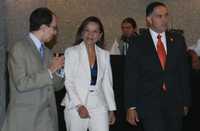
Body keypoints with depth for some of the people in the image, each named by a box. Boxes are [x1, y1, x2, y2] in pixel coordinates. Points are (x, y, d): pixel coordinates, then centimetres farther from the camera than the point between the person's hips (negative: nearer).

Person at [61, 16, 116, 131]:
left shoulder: (104, 54, 11)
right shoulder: (72, 52, 0)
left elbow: (107, 84, 13)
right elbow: (68, 81, -5)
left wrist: (111, 109, 9)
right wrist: (79, 105, -13)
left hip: (99, 106, 3)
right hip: (76, 107, -2)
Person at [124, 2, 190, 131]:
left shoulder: (178, 40, 7)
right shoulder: (138, 44, -1)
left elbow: (184, 72, 10)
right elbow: (131, 78, -1)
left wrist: (186, 101, 9)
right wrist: (131, 107, -5)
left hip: (175, 104, 3)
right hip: (149, 104, -3)